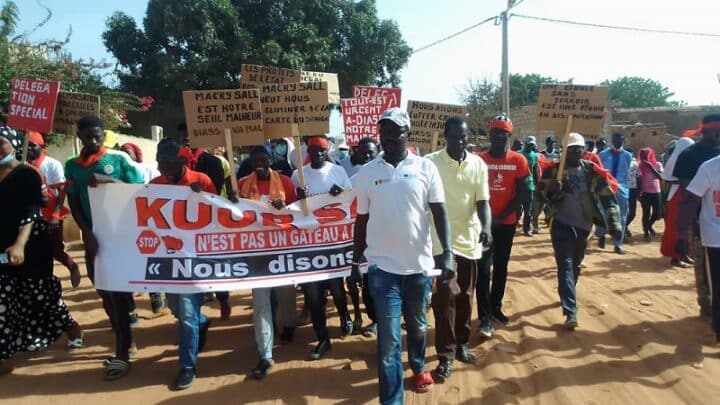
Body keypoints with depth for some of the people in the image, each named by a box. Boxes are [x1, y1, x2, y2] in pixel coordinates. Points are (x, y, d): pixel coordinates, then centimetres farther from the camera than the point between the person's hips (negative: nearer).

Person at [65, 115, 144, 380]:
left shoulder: (119, 158, -3)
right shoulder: (72, 165, 8)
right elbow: (73, 204, 5)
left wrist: (108, 181, -20)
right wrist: (87, 233, -9)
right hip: (94, 236, 4)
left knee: (117, 290, -3)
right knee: (105, 290, 11)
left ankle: (122, 353, 2)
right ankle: (126, 341, 26)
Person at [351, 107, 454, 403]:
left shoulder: (426, 168, -2)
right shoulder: (367, 173, 1)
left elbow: (439, 212, -3)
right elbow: (361, 220, 7)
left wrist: (447, 252, -14)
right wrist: (355, 261, 10)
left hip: (419, 263, 1)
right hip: (382, 266, -1)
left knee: (417, 325, 21)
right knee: (389, 337, -1)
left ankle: (418, 367, 48)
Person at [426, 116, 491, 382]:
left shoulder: (479, 165, 1)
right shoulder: (430, 162, -9)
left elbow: (482, 201, 0)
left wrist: (485, 227, -19)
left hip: (469, 239, 4)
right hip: (441, 239, -3)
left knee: (465, 296, 14)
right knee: (445, 297, -3)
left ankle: (461, 343, 31)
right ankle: (446, 354, 7)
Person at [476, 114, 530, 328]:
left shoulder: (518, 160, -2)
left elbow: (521, 193, -3)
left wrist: (501, 217, -11)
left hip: (507, 222, 2)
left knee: (501, 267, 14)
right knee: (483, 269, -6)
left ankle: (496, 307, 29)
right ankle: (485, 316, -2)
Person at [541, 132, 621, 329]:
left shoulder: (592, 171, 0)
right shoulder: (554, 170, -4)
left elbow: (607, 197, -4)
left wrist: (614, 222, -14)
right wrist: (553, 191, -30)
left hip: (583, 225, 3)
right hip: (561, 224, -3)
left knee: (575, 265, 18)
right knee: (565, 266, -10)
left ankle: (568, 296, 42)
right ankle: (571, 311, -13)